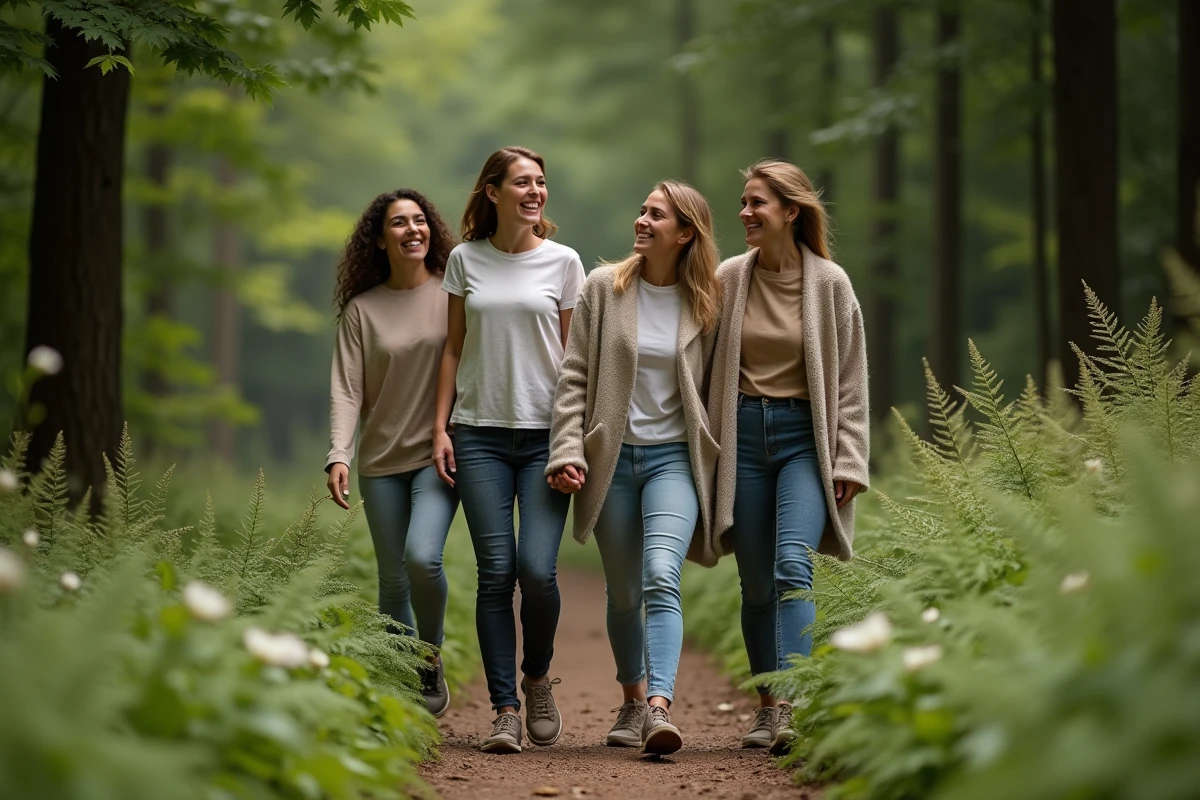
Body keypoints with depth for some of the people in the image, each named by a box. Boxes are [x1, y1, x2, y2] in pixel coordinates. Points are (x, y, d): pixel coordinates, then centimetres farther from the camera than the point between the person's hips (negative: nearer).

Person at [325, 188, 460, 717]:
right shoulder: (362, 309, 4)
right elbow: (346, 389, -1)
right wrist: (338, 455, -15)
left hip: (438, 453, -2)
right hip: (382, 460, 2)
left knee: (422, 557, -22)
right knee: (392, 580, 5)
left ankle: (432, 660, 1)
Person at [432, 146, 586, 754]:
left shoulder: (562, 262, 5)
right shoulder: (466, 259, 9)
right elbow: (454, 348, 13)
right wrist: (440, 426, 5)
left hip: (545, 434, -1)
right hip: (480, 434, 1)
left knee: (537, 569, -12)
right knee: (496, 572, -5)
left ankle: (537, 679, 14)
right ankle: (505, 709, 1)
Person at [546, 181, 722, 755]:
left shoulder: (706, 303, 2)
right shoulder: (604, 287, 2)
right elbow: (575, 375, 1)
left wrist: (718, 465, 8)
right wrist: (567, 450, -8)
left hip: (674, 456, -2)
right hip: (611, 456, 2)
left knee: (661, 578, -22)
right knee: (623, 593, 9)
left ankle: (659, 708, -31)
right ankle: (632, 700, 29)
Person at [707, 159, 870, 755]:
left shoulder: (828, 283, -2)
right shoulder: (728, 279, 3)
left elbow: (849, 380, 2)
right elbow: (709, 368, 8)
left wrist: (849, 460, -3)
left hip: (805, 436, -2)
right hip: (744, 433, 3)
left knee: (792, 567, -19)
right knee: (756, 584, 5)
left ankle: (788, 709, -25)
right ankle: (767, 706, 16)